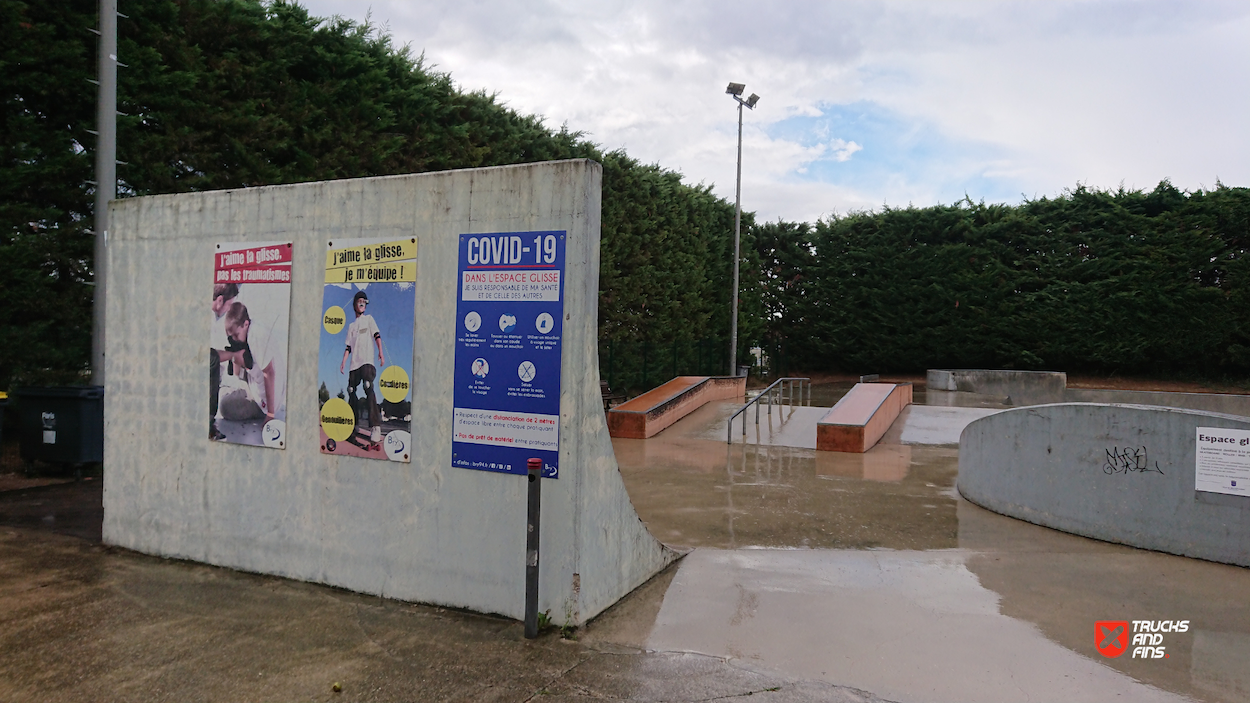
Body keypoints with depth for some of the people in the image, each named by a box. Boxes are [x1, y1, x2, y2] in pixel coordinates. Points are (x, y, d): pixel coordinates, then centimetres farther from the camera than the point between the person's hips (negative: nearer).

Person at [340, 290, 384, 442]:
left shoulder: (369, 319, 13)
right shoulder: (351, 325, 24)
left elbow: (377, 336, 0)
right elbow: (348, 346, 19)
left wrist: (381, 352, -15)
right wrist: (343, 361, 6)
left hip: (367, 361, -6)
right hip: (354, 363, 6)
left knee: (369, 388, -23)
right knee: (351, 390, 3)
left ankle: (376, 426, -34)